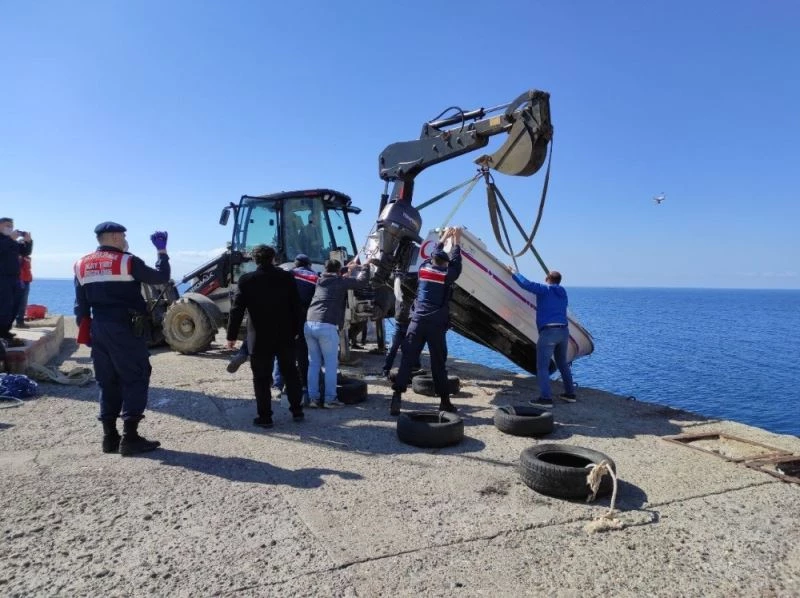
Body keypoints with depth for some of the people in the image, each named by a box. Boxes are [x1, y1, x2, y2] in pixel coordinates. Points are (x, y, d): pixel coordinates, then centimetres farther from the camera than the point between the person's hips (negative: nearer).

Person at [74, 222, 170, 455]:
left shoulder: (82, 265, 10)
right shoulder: (127, 261, -9)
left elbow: (81, 305, 12)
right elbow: (161, 277, -5)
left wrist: (86, 332, 17)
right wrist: (162, 250, 5)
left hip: (99, 329, 7)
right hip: (126, 329, -7)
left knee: (108, 383, 13)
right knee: (135, 380, -1)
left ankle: (110, 437, 15)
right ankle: (130, 437, -4)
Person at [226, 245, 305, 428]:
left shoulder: (246, 280, -6)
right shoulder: (287, 277, 0)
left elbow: (237, 310, -7)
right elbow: (296, 306, 3)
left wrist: (232, 336, 1)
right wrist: (295, 330, 13)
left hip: (261, 337, -2)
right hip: (285, 336, 3)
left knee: (261, 378, 7)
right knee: (290, 373, 16)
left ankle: (265, 417, 9)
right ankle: (297, 411, 22)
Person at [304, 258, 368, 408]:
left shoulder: (320, 280, 24)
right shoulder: (340, 281, 6)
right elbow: (361, 282, 7)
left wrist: (348, 269, 50)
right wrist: (363, 268, 24)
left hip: (309, 324, 6)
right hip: (327, 326, -6)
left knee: (314, 363, 12)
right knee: (331, 364, 2)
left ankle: (313, 398, 12)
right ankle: (330, 399, 3)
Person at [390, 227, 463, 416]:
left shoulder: (423, 268, 10)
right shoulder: (447, 274, 1)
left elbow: (433, 256, 29)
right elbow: (456, 262, 21)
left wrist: (443, 238, 41)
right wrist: (457, 241, 31)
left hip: (417, 322, 2)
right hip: (436, 325, -2)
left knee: (407, 361, 0)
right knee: (438, 363, 6)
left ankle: (396, 398, -8)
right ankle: (445, 401, 15)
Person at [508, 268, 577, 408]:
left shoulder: (544, 289, -3)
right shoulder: (563, 293, 18)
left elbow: (526, 284, -12)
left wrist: (514, 273, 5)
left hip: (548, 331, -7)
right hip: (564, 331, 7)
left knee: (542, 366, -5)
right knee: (562, 363, 21)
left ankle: (546, 398, -10)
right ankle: (570, 393, 27)